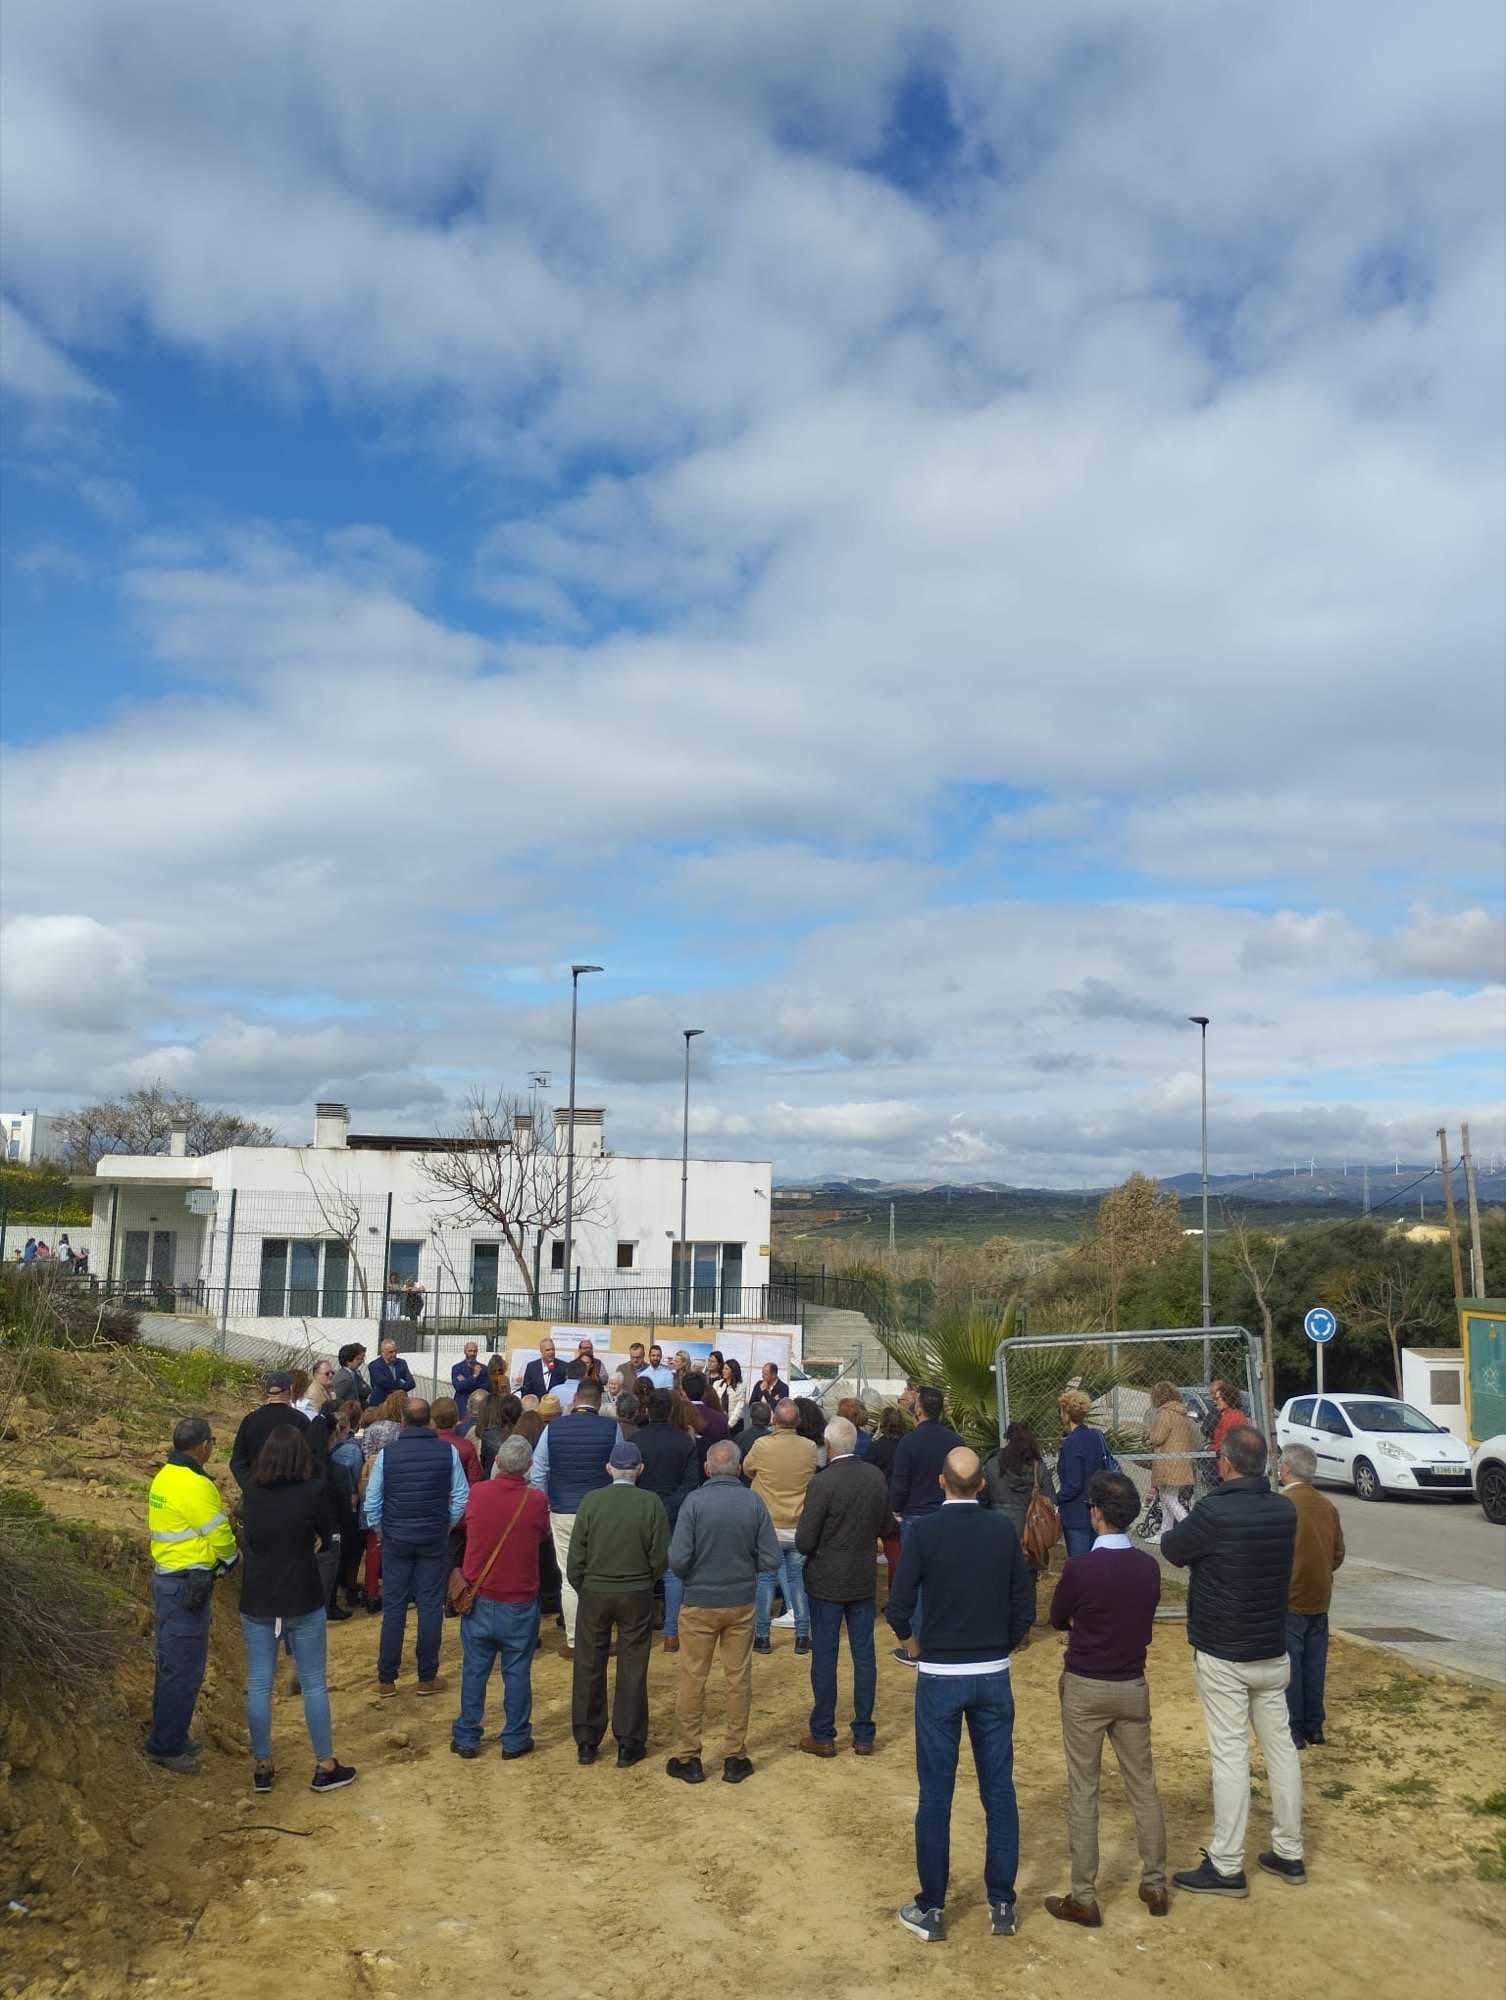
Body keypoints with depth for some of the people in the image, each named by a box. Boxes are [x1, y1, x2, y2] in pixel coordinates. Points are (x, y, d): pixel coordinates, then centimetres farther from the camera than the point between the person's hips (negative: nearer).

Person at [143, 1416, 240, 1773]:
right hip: (187, 1585, -10)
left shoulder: (164, 1477, 8)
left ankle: (169, 1737, 28)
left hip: (166, 1578, 10)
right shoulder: (195, 1485, -20)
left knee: (172, 1664, 18)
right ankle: (166, 1746, 6)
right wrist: (233, 1555, 5)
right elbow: (221, 1540, -15)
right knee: (184, 1667, -1)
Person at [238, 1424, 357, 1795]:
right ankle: (325, 1767, 16)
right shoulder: (313, 1491, -14)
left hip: (257, 1602, 3)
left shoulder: (251, 1494, -3)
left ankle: (263, 1768, 20)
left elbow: (249, 1538, 11)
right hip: (302, 1602, -3)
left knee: (258, 1685, 12)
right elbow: (327, 1538, -1)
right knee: (313, 1684, 8)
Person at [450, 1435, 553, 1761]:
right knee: (517, 1672, 9)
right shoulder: (536, 1501, -13)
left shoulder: (478, 1493, -10)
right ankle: (515, 1740, 16)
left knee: (474, 1670, 12)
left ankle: (466, 1738, 20)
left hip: (479, 1598, 2)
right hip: (520, 1602, -1)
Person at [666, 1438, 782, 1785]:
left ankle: (688, 1757, 18)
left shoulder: (694, 1501, -15)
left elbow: (677, 1559, -18)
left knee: (692, 1681, 10)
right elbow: (772, 1559, -9)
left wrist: (689, 1578, 4)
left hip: (699, 1603, -2)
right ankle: (735, 1757, 20)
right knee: (739, 1680, 13)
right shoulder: (754, 1503, -9)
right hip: (741, 1603, 2)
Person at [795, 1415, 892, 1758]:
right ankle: (864, 1735, 20)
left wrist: (811, 1549, 3)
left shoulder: (822, 1482, -21)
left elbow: (804, 1541, -18)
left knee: (824, 1657, 6)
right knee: (864, 1655, 12)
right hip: (864, 1579, 5)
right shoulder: (876, 1477, -4)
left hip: (826, 1581, -5)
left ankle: (823, 1735, 16)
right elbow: (885, 1525, 8)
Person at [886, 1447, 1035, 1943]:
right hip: (994, 1677, 3)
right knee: (999, 1792, 12)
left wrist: (911, 1637, 7)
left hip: (940, 1678, -3)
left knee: (936, 1796, 7)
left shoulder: (924, 1530, -13)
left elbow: (898, 1609, -14)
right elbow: (1025, 1608, -1)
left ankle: (931, 1909, 16)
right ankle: (1002, 1905, 21)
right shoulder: (1003, 1529, -4)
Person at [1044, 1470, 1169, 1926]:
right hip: (1132, 1687, 4)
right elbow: (1145, 1625, 7)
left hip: (1085, 1689, -4)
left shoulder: (1079, 1568, -20)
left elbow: (1058, 1620, -3)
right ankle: (1155, 1885, 26)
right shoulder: (1149, 1567, -6)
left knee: (1083, 1792, 5)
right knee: (1143, 1786, 16)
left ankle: (1084, 1898, 11)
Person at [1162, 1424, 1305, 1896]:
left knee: (1229, 1755, -1)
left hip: (1222, 1656, -6)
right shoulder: (1284, 1510, -3)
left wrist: (1184, 1530, 13)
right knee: (1280, 1747, 14)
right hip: (1272, 1651, 6)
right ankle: (1289, 1853, 25)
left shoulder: (1215, 1511, -21)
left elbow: (1173, 1549, -7)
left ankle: (1226, 1867, 6)